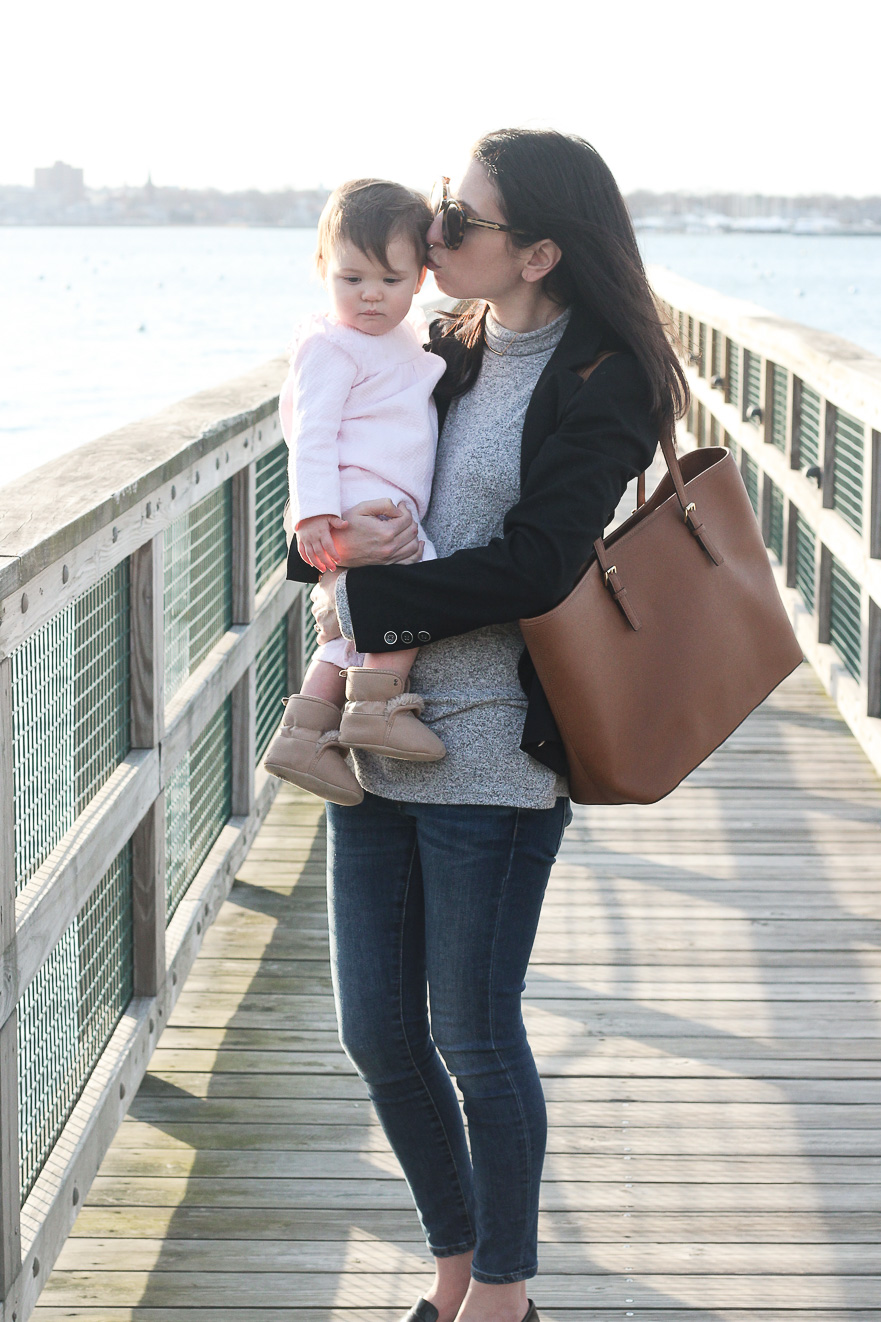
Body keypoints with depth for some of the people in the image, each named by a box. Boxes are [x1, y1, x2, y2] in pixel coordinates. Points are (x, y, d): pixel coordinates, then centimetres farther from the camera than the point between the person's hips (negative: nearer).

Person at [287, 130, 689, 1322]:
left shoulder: (603, 382, -8)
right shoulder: (443, 354, 12)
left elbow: (535, 568, -18)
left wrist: (366, 603, -15)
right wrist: (325, 547, -10)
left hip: (494, 752, -7)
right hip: (378, 734, 7)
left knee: (474, 1042, 3)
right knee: (377, 1035, 11)